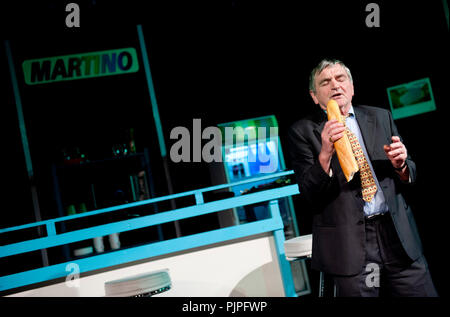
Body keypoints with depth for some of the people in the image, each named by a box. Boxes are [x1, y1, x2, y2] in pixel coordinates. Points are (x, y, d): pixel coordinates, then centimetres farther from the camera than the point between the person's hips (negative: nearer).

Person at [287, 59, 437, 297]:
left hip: (397, 234, 4)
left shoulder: (381, 117, 11)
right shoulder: (302, 131, 0)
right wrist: (325, 155, -24)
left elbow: (409, 177, 15)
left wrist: (400, 165, -8)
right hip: (349, 245, -3)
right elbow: (309, 195, -8)